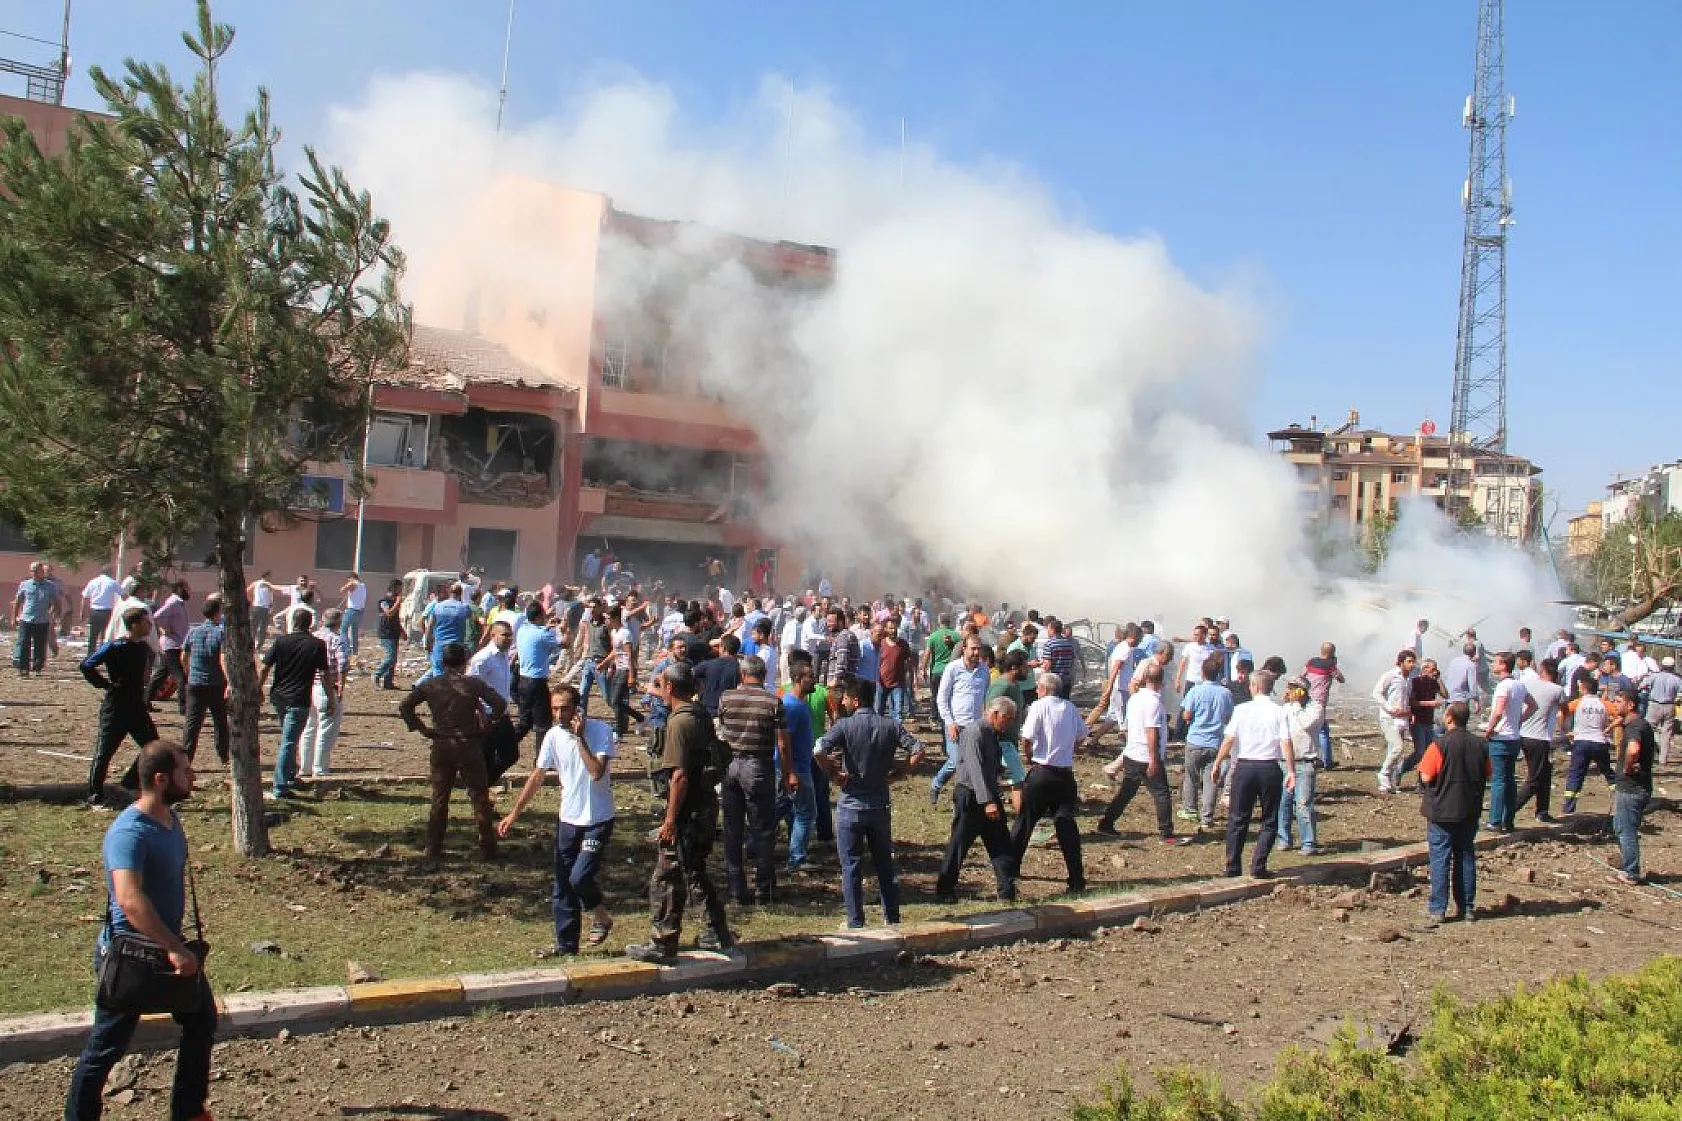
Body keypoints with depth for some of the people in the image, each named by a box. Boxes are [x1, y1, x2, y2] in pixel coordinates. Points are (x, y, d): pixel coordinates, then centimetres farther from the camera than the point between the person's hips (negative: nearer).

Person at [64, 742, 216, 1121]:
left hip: (170, 944, 9)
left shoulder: (170, 817, 2)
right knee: (106, 1047, 4)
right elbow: (129, 900, -40)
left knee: (202, 1023, 17)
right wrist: (173, 948, -39)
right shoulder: (130, 832, -27)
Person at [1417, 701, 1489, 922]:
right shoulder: (1480, 745, 1)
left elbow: (1426, 777, -17)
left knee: (1440, 858, 2)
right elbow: (1487, 775, 10)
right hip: (1470, 811, 5)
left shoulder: (1440, 745, -16)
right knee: (1466, 857, 13)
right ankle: (1467, 907, 17)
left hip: (1441, 811, -5)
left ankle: (1438, 908, 2)